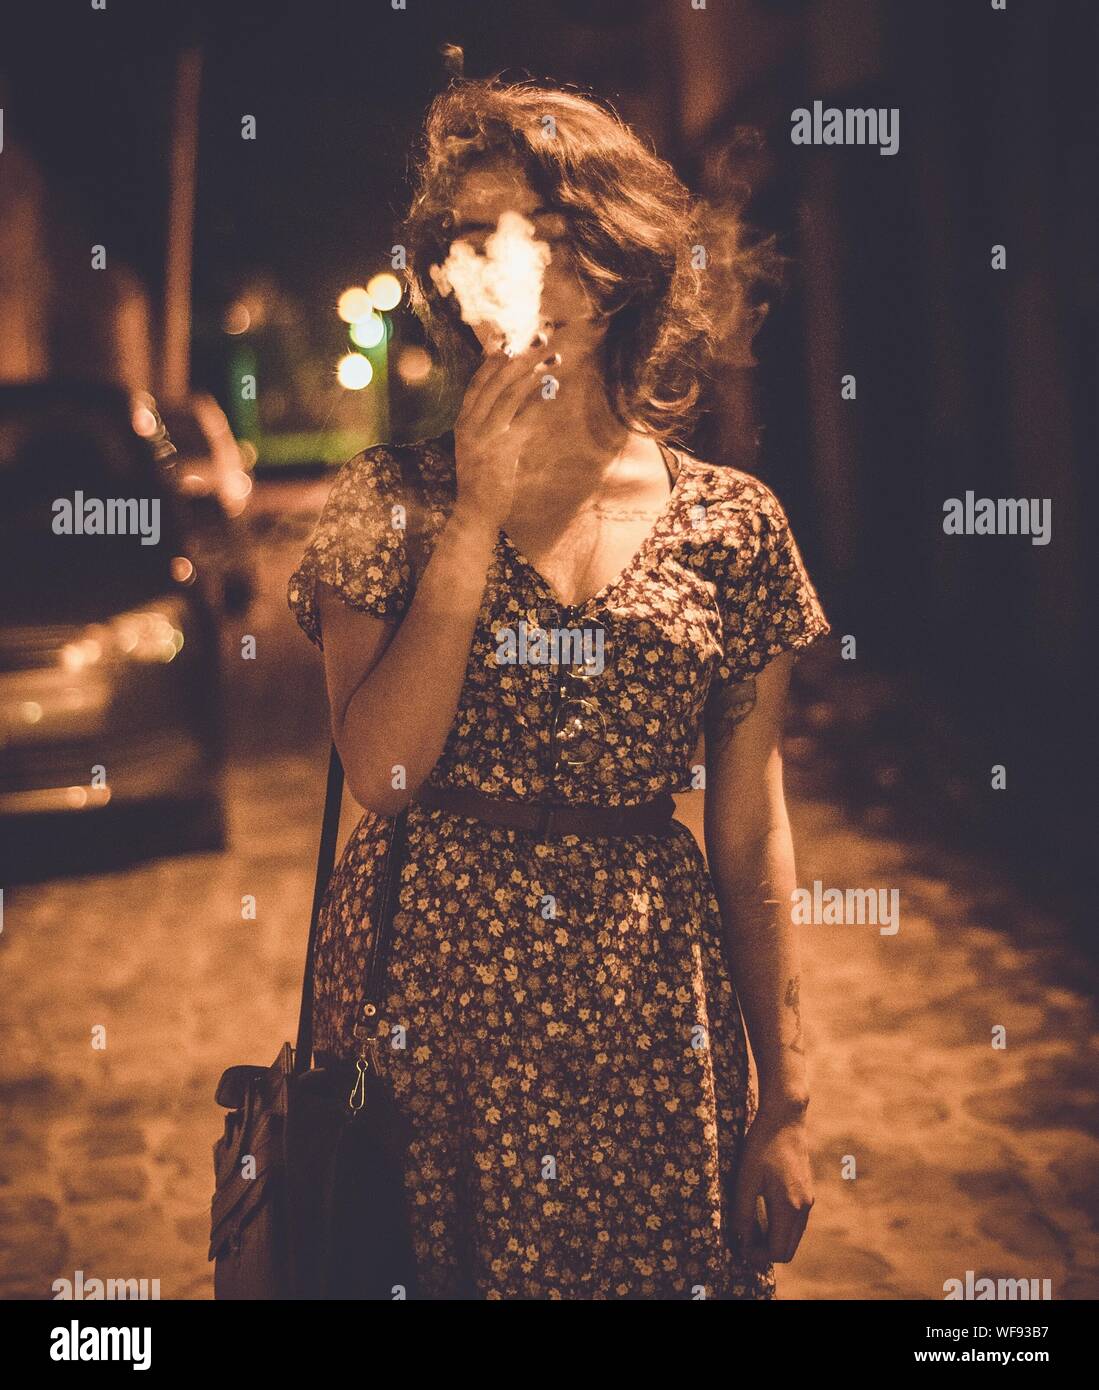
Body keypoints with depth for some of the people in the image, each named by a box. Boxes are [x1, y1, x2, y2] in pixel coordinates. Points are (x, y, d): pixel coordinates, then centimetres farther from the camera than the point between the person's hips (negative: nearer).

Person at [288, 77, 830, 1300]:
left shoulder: (730, 523, 1)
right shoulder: (389, 497, 0)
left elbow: (750, 833, 3)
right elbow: (380, 767, -13)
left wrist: (783, 1103, 3)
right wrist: (481, 505, -14)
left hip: (651, 1009, 1)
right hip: (428, 989, 0)